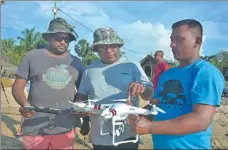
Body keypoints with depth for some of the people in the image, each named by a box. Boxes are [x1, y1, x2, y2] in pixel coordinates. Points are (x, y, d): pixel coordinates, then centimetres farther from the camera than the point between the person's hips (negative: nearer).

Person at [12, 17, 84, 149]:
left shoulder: (76, 62, 8)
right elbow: (18, 87, 1)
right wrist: (24, 104, -18)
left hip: (65, 129, 2)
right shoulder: (32, 56, 0)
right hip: (35, 129, -2)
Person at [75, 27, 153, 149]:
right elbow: (81, 96, 12)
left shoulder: (132, 66, -2)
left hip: (127, 135, -2)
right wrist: (84, 121, -5)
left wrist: (142, 88, -28)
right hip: (99, 137, 2)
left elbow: (149, 95, -5)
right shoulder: (90, 70, 5)